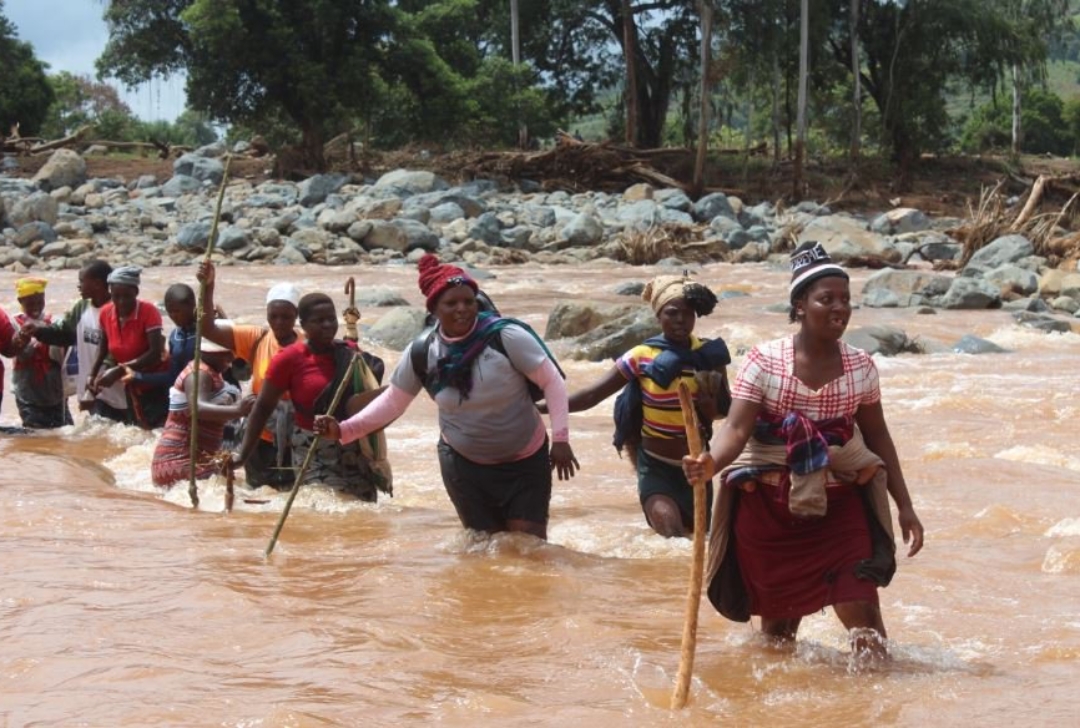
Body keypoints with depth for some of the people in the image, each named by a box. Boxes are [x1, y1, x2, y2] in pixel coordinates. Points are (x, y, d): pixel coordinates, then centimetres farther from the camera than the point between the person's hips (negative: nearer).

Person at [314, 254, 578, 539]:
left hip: (525, 461, -3)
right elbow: (392, 401, 0)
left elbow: (552, 381, -13)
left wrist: (560, 438, -15)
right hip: (464, 464, 3)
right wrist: (344, 430, -11)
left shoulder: (505, 336, -21)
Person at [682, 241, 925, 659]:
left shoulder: (860, 367, 0)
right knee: (778, 617, 9)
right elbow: (736, 430, -18)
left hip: (838, 504, 2)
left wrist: (905, 507, 8)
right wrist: (711, 464, -40)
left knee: (861, 608, -9)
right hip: (768, 506, -2)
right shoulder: (764, 362, -10)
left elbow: (878, 438, 9)